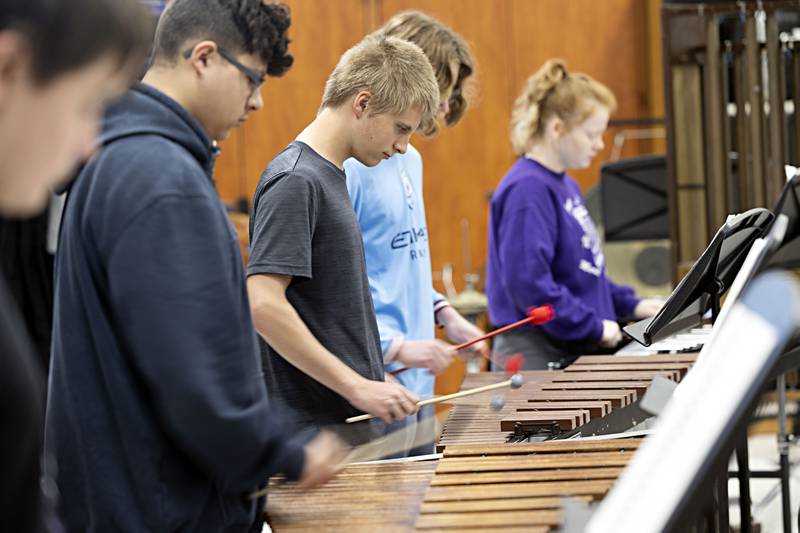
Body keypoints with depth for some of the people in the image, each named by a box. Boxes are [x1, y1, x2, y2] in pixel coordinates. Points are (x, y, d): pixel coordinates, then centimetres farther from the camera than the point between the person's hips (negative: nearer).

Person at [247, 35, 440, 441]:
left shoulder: (328, 177, 16)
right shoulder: (294, 182, -14)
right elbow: (262, 304, -24)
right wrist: (356, 387, -24)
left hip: (351, 420, 9)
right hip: (318, 427, -9)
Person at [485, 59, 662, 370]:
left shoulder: (566, 186, 15)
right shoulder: (526, 190, -16)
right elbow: (527, 281, -24)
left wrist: (630, 305, 14)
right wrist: (594, 327, -19)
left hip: (574, 353, 10)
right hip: (536, 356, -10)